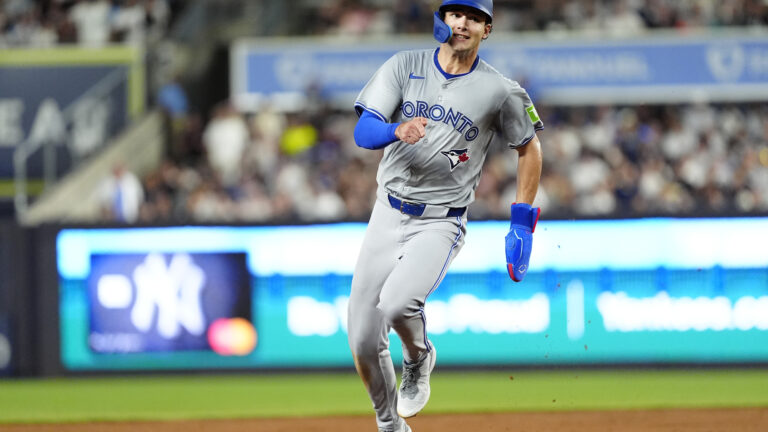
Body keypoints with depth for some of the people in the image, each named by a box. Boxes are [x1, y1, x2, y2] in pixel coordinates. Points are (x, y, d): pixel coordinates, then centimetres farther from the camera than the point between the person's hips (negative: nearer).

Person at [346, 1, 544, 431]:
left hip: (441, 223, -3)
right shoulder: (404, 67, -1)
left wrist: (521, 226, 3)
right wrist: (397, 130, -32)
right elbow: (363, 132, -9)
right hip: (388, 215, 3)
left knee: (396, 302, -30)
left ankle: (419, 358, 5)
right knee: (363, 339, -1)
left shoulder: (500, 91, -6)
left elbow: (529, 148, 8)